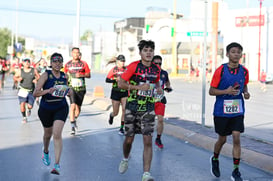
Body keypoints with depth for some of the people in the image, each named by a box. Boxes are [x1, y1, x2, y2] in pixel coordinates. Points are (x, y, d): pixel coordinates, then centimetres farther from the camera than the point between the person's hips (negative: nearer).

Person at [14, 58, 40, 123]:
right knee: (22, 103, -16)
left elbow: (39, 77, 9)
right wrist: (18, 79, -12)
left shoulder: (34, 70, 0)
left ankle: (29, 109, 36)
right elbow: (15, 77, 10)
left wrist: (36, 80, -12)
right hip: (22, 90, 0)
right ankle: (24, 117, 6)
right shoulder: (20, 71, 0)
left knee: (30, 106, -4)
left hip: (31, 91, 0)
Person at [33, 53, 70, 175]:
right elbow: (35, 93, -14)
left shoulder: (64, 76, 2)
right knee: (48, 134, 18)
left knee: (57, 134, -16)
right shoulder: (46, 75, -10)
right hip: (46, 109, -1)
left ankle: (57, 165, -15)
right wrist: (48, 91, -31)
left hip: (61, 108, 1)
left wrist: (68, 91, -1)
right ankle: (45, 152, 52)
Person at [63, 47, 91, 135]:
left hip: (81, 88, 2)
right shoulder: (68, 64, 5)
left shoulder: (83, 64, 3)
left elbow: (89, 75, 3)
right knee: (72, 105, -17)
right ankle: (72, 126, -17)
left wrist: (81, 75, -14)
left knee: (78, 107, 11)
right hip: (71, 88, -2)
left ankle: (75, 120, 38)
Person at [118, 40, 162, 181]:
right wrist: (139, 87, -19)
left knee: (148, 141, -9)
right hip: (132, 108, -2)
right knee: (129, 139, 9)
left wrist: (158, 88, 3)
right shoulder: (134, 66, -8)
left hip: (149, 109, 2)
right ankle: (125, 159, 42)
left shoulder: (156, 69, 5)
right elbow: (120, 83, -10)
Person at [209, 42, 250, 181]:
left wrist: (245, 92, -3)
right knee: (222, 139, 11)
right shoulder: (220, 70, -10)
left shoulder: (244, 71, 0)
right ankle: (215, 159, 41)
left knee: (236, 139, -6)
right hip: (222, 111, -2)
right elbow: (211, 91, -7)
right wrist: (226, 91, -22)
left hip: (237, 111, 2)